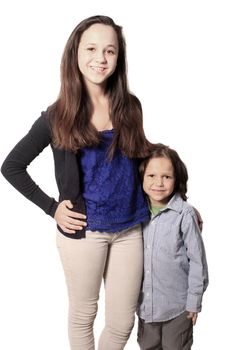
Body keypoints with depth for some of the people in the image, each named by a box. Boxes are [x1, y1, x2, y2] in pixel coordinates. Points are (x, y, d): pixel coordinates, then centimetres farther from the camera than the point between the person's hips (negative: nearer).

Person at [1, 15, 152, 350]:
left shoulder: (130, 107, 1)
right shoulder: (58, 116, -7)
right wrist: (52, 208, -6)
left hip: (129, 229, 3)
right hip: (83, 231, -2)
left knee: (122, 323, 12)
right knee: (83, 315, 15)